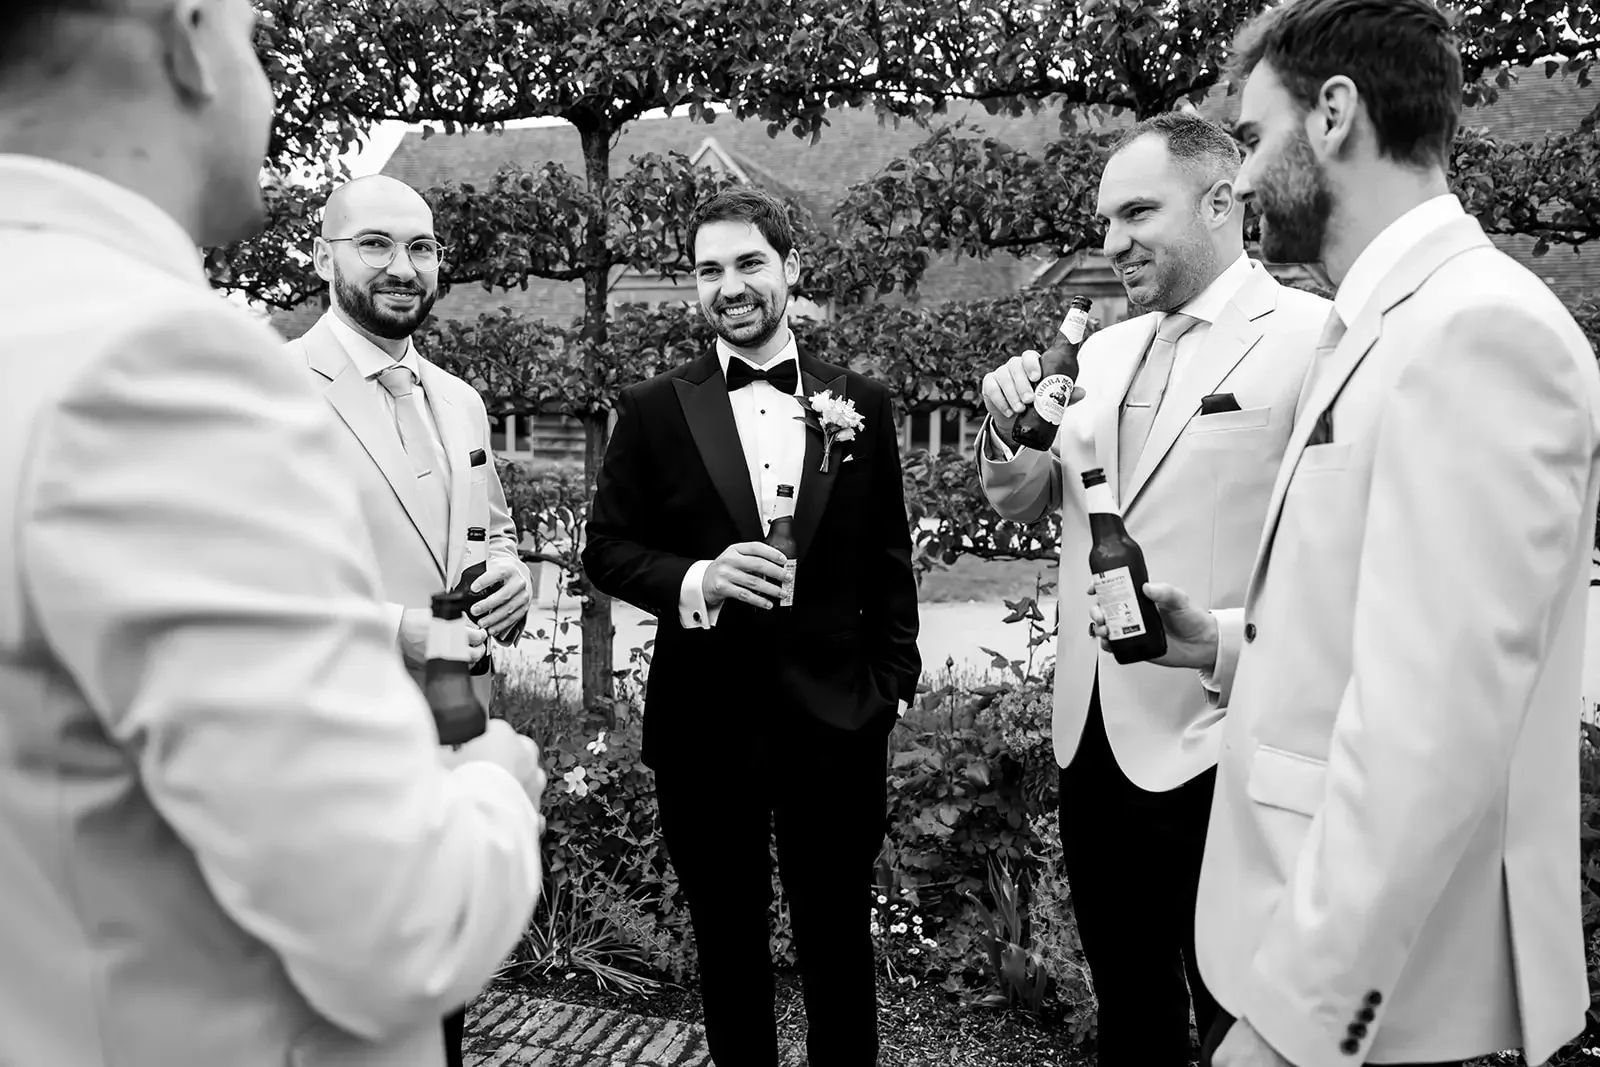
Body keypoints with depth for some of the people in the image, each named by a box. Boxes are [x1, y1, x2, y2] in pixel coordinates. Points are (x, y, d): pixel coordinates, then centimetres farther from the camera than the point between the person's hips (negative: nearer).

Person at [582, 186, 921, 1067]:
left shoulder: (860, 403, 3)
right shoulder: (652, 410, -1)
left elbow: (888, 559, 8)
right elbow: (605, 547, 0)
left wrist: (894, 680, 3)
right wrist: (695, 579, -18)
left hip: (835, 718, 1)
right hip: (706, 725, 0)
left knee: (839, 943, 15)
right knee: (728, 948, 16)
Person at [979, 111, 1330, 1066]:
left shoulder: (1318, 339, -11)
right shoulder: (1104, 352, 11)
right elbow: (1024, 502, 14)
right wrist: (1010, 426, -6)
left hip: (1218, 747, -6)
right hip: (1093, 733, 7)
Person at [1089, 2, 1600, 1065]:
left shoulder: (1479, 330, -20)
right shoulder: (1391, 329, 11)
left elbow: (1432, 729, -26)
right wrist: (1228, 645, 3)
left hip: (1374, 981, -8)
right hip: (1318, 913, 8)